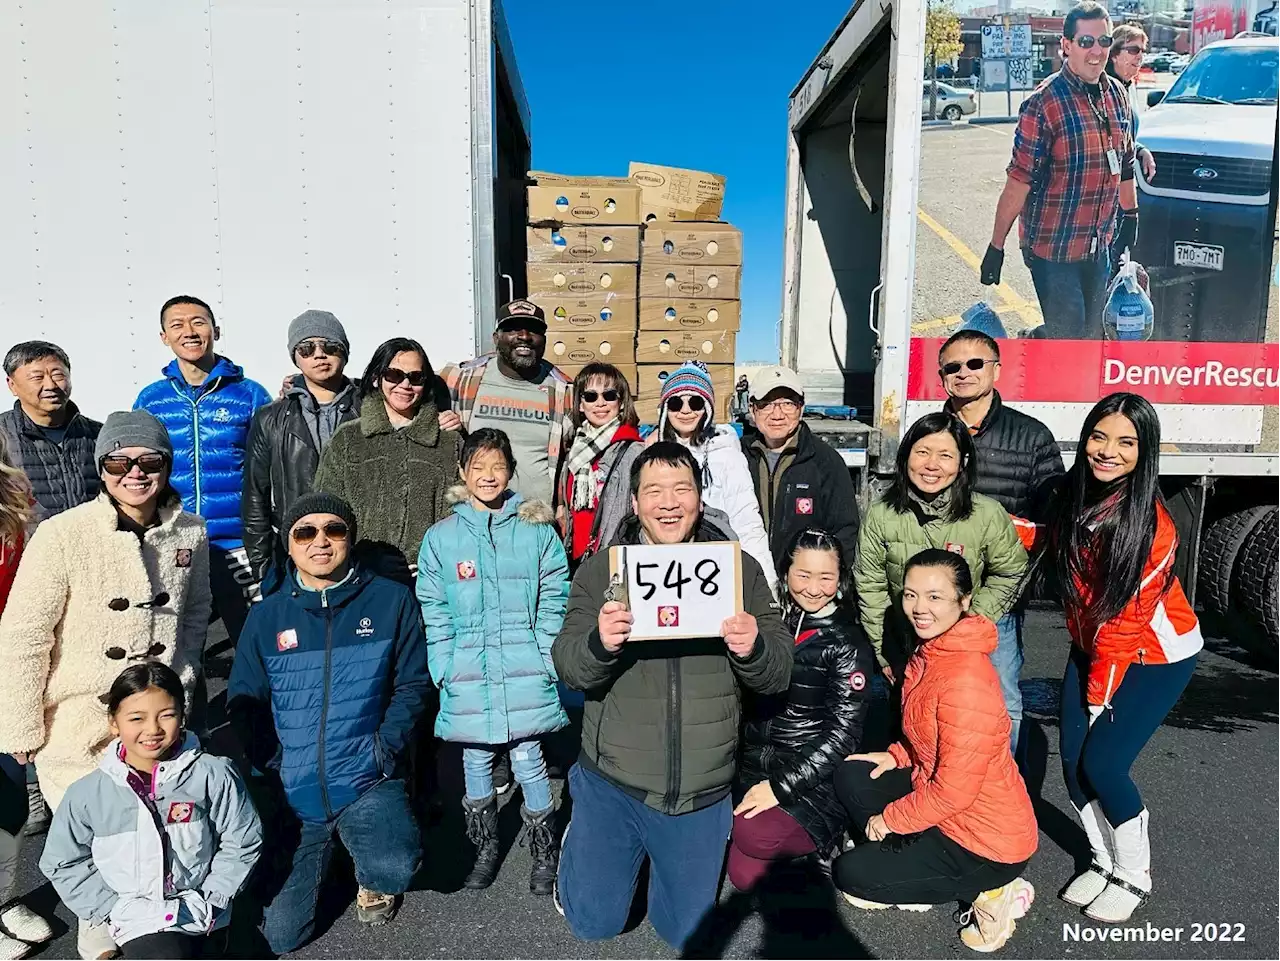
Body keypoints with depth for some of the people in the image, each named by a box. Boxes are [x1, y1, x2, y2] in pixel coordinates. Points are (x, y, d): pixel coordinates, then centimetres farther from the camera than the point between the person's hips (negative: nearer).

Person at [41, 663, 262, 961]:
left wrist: (209, 901, -4)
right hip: (137, 917, -1)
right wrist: (113, 908, 0)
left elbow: (242, 840, -2)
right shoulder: (87, 793, -7)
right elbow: (63, 862, 6)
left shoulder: (213, 776, -12)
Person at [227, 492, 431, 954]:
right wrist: (271, 766, -8)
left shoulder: (391, 600, -6)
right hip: (293, 792, 2)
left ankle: (372, 882, 9)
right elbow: (243, 702, 4)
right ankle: (327, 852, 40)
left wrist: (385, 746, -13)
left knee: (395, 866, -29)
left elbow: (413, 683, -2)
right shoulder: (267, 615, -1)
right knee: (280, 935, 9)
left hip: (368, 781, -2)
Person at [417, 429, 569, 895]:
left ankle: (544, 851, 25)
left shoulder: (537, 531, 1)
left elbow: (554, 599, 1)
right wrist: (444, 667, -4)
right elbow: (433, 611, 4)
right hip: (467, 674, 2)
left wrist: (545, 659, -6)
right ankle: (485, 847, 34)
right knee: (476, 759, 13)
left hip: (525, 672, -2)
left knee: (528, 759, 3)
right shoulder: (441, 536, 4)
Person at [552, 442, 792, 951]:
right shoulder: (601, 568, -7)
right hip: (613, 782, 0)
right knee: (593, 923, 14)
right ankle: (580, 841, 42)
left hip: (702, 791, 1)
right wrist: (599, 643, -34)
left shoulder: (740, 568, -6)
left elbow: (779, 675, -6)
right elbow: (568, 668, -12)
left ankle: (660, 857, 46)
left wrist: (754, 648, -28)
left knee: (687, 931, 18)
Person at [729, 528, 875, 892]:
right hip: (752, 765, 3)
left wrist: (780, 786, -16)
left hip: (810, 777, -3)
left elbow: (843, 733, -10)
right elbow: (745, 701, 10)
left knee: (754, 835, -27)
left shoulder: (848, 644, -5)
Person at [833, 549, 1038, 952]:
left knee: (849, 873, -1)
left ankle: (985, 891, 3)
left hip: (989, 840, -9)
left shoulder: (965, 680, -30)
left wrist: (889, 819, -12)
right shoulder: (932, 648, 0)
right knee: (852, 776, 5)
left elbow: (953, 791, -25)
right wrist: (897, 755, 2)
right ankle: (907, 873, 9)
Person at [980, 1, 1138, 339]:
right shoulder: (1045, 102, -15)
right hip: (1052, 247, -7)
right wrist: (996, 246, -17)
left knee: (1093, 334, 15)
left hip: (1099, 244, 7)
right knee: (1068, 335, -2)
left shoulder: (1117, 95, 6)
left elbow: (1125, 162, 18)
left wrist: (1130, 216, 22)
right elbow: (1019, 181, -17)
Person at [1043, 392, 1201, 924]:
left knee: (1102, 762, -9)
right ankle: (1105, 862, 28)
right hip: (1093, 647, 6)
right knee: (1073, 761, 3)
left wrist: (1099, 695, -15)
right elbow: (1050, 543, 12)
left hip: (1156, 655, -6)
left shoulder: (1151, 525, -26)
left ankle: (1134, 877, 18)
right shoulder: (1073, 500, -9)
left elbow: (1125, 620, -22)